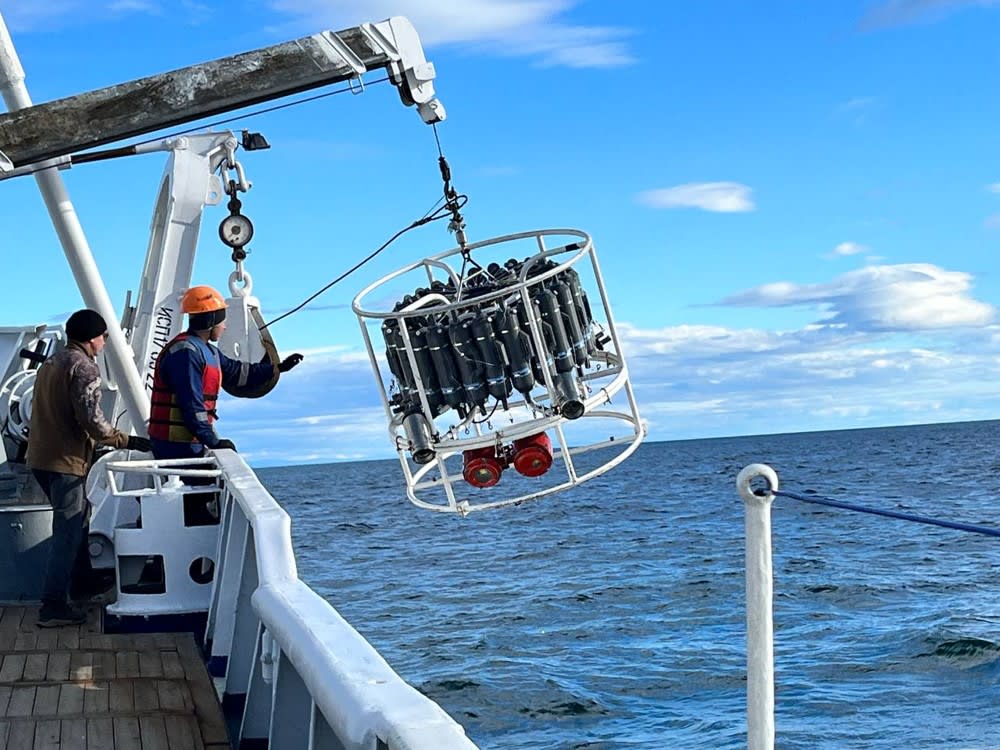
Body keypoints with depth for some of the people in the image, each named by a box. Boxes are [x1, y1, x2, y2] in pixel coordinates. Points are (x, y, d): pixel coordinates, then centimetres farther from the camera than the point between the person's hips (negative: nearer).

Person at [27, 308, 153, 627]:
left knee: (76, 517, 24)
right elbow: (92, 421, -20)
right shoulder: (85, 368, -14)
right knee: (68, 531, -6)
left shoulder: (51, 362, 16)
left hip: (40, 457, 10)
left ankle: (82, 581, 37)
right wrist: (128, 441, -10)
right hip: (65, 460, -10)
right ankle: (53, 606, -7)